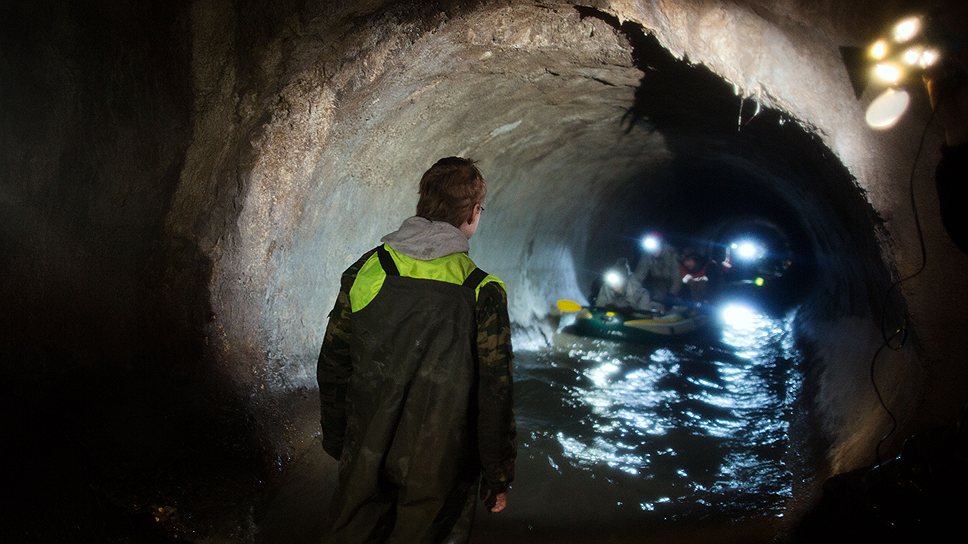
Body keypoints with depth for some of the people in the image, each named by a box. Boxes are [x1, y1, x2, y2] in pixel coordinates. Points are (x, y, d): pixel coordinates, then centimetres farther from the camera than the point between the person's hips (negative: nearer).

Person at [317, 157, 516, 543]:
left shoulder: (366, 271, -6)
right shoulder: (482, 294, -15)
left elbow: (332, 369, 1)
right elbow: (494, 395, -12)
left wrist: (337, 441, 16)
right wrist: (498, 476, 2)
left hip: (365, 460, 3)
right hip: (440, 469, -2)